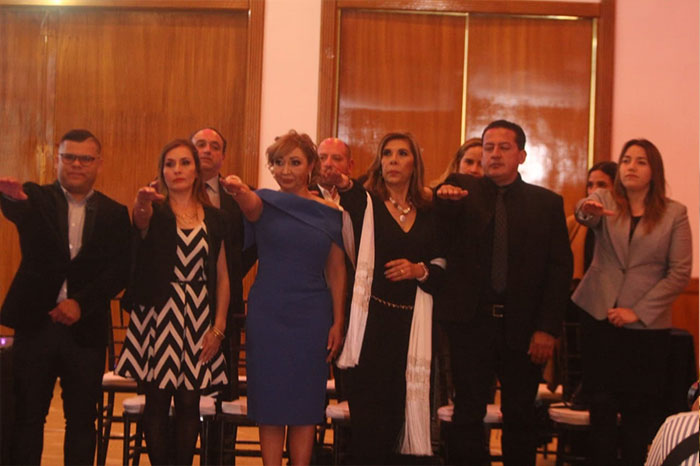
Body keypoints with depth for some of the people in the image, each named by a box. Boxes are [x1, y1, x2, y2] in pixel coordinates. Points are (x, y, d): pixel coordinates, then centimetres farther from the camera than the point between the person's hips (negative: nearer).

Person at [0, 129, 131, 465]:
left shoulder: (114, 214, 6)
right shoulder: (36, 198, 2)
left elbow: (119, 271, -1)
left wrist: (81, 303, -14)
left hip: (85, 329, 1)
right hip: (35, 324, -1)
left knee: (82, 420, 7)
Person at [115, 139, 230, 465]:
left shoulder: (213, 218, 9)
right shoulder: (155, 212, 1)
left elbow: (222, 278, 9)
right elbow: (141, 218, -26)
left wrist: (218, 327, 1)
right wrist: (141, 205, -49)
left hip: (199, 320, 2)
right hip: (158, 316, -2)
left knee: (189, 404, 5)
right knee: (157, 404, 1)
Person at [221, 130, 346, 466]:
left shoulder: (330, 214, 6)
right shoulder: (266, 203, 1)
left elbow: (336, 271, 7)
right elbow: (250, 203, -24)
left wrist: (338, 323, 1)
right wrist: (238, 191, -48)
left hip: (312, 317, 1)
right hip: (267, 314, -1)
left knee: (306, 404, 5)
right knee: (271, 403, 3)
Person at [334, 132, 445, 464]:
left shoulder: (428, 215, 12)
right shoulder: (367, 202, 3)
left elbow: (443, 274, 13)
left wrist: (420, 271, -8)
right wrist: (344, 184, -44)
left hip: (411, 327, 3)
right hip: (372, 323, -3)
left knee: (397, 416, 5)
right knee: (368, 420, -6)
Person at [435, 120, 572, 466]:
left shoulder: (547, 203, 5)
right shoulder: (462, 191, 5)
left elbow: (560, 269, 1)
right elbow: (442, 242, -9)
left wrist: (547, 328, -7)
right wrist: (444, 200, -29)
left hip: (523, 327, 1)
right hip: (472, 321, 0)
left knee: (520, 417, 9)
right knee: (468, 414, 4)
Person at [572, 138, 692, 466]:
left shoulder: (674, 214, 0)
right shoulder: (605, 201, 4)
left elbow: (680, 273, -4)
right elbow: (585, 212, -20)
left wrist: (639, 311, -12)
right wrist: (587, 210, -46)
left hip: (646, 326, -1)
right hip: (598, 317, 1)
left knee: (639, 412, 4)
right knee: (600, 404, 2)